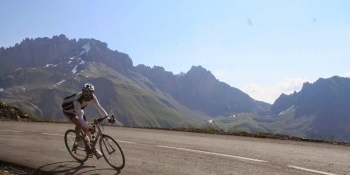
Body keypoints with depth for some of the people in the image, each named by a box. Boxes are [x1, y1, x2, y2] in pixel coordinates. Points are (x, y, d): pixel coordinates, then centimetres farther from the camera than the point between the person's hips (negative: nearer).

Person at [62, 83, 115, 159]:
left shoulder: (92, 97, -25)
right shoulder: (77, 100, -41)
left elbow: (99, 108, -23)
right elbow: (80, 117, -45)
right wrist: (89, 127, -55)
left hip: (79, 109, 5)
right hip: (68, 110, -5)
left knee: (86, 129, 0)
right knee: (79, 124, -31)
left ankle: (94, 149, 9)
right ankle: (78, 138, -2)